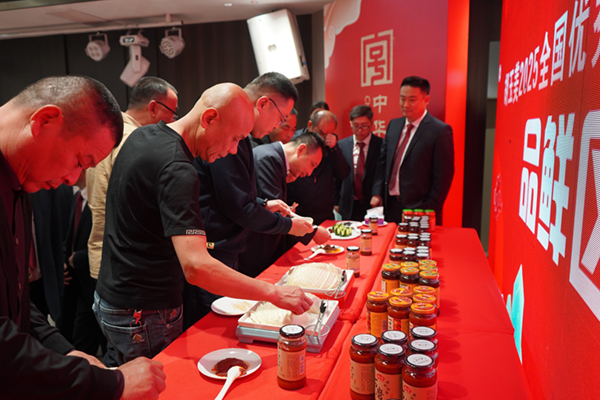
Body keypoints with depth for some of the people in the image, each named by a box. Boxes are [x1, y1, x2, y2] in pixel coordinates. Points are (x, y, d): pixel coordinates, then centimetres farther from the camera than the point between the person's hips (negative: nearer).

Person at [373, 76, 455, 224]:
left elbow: (443, 176, -12)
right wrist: (378, 194, 4)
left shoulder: (440, 131, -11)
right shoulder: (393, 125, 8)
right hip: (390, 205, 6)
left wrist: (430, 211, -12)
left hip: (419, 211, -5)